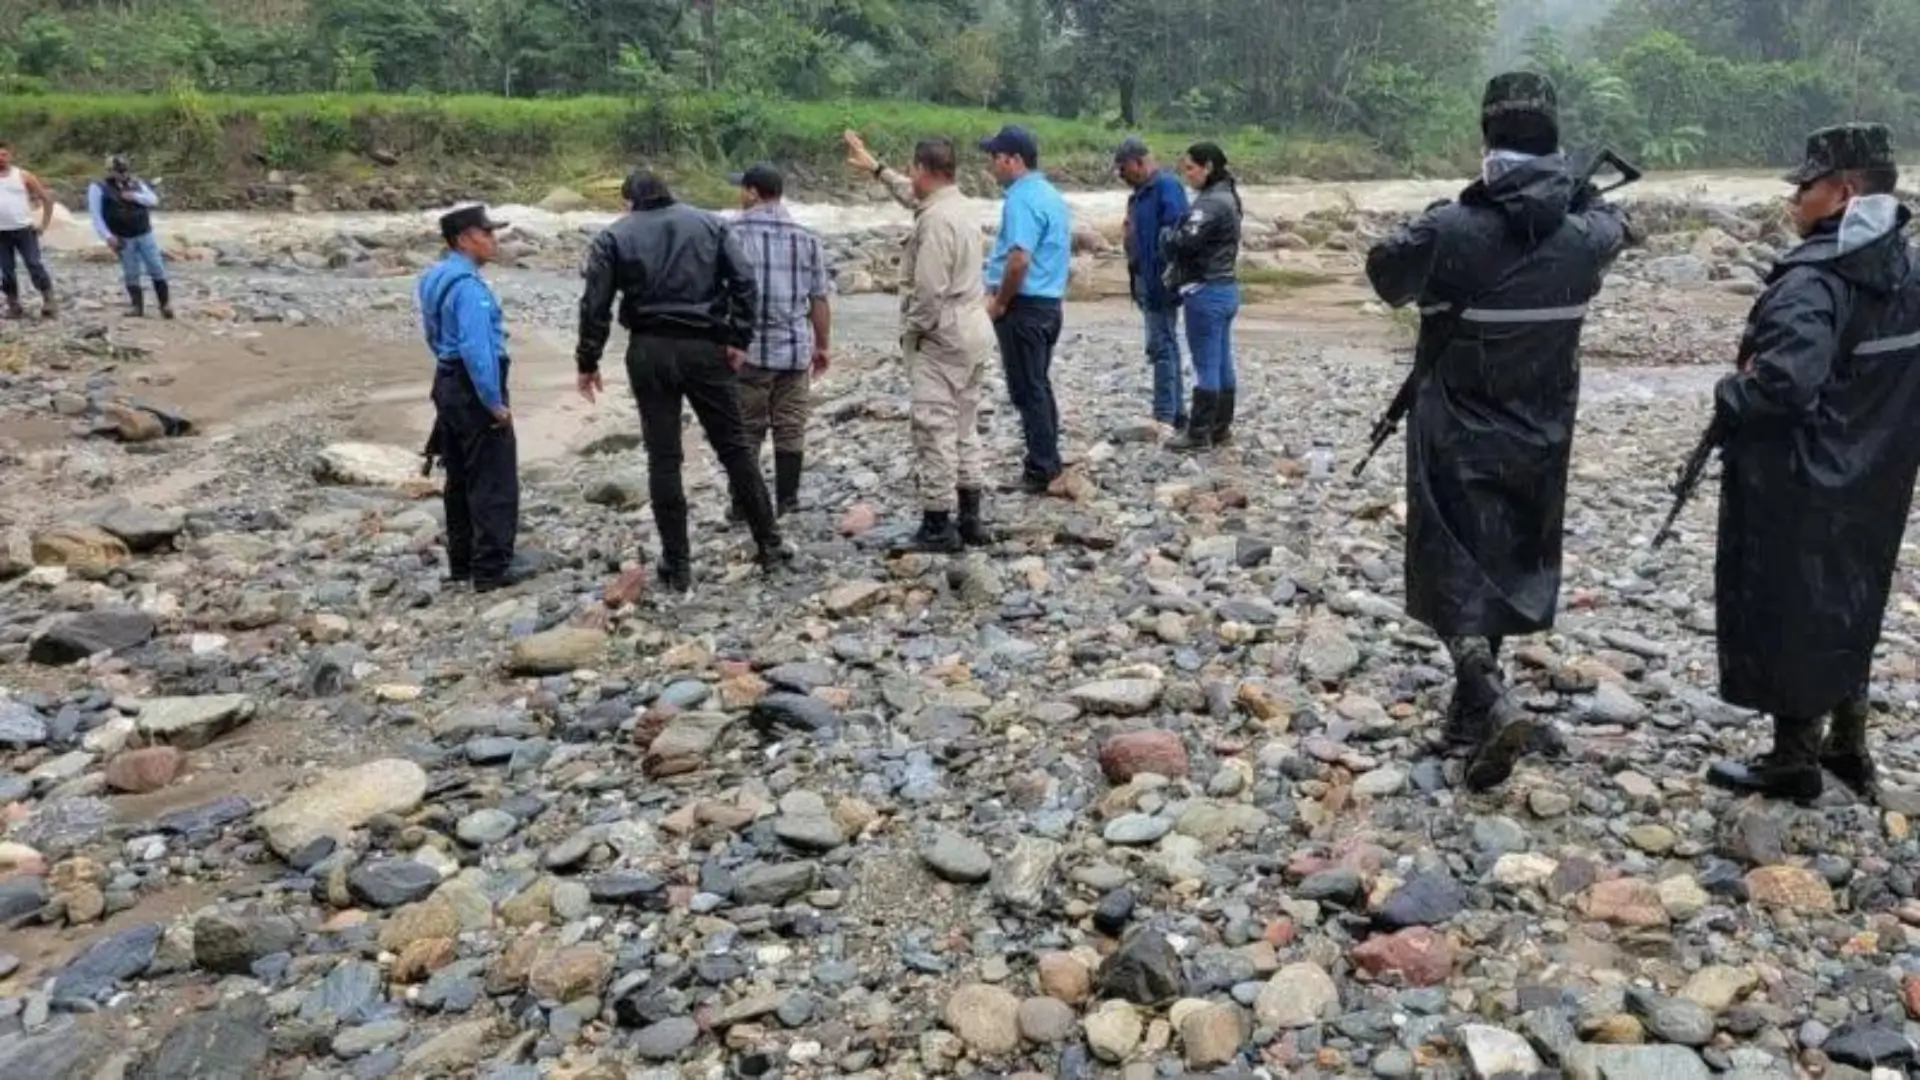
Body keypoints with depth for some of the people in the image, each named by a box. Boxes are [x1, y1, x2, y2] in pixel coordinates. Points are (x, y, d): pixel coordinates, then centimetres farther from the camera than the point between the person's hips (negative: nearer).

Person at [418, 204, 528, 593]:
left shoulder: (436, 279, 13)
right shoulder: (468, 286, -19)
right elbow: (477, 349, -25)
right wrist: (494, 402, -22)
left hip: (447, 384, 10)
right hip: (474, 389, -10)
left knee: (460, 480, 15)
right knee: (493, 482, -4)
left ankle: (461, 563, 23)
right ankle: (491, 568, -2)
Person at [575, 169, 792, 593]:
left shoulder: (614, 237, 5)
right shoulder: (710, 224, 10)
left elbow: (596, 305, -1)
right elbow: (744, 283, 0)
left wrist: (588, 362, 5)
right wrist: (739, 339, -1)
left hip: (649, 352, -1)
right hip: (705, 348, 1)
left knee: (663, 459, 4)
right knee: (734, 447, 9)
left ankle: (677, 565, 7)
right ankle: (770, 544, 13)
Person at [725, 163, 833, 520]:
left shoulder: (733, 234, -4)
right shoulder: (806, 238, 6)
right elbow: (820, 300, 6)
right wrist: (821, 346, 15)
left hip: (748, 348, -3)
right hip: (795, 349, 3)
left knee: (745, 431, 5)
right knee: (790, 428, 10)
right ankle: (786, 500, 16)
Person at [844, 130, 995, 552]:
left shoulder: (935, 219, -17)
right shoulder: (958, 206, 14)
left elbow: (929, 290, -22)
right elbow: (913, 196, 35)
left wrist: (910, 332, -8)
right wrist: (876, 168, 42)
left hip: (942, 337, -10)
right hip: (973, 331, 10)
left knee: (935, 431, -5)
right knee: (964, 429, 14)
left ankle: (938, 527, -2)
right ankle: (970, 520, 19)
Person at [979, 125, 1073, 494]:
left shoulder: (1022, 199, -17)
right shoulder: (1051, 195, 13)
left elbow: (1019, 259, -27)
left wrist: (1000, 301, -14)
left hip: (1024, 305, -10)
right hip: (1050, 301, 10)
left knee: (1027, 390, -3)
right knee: (1040, 385, 17)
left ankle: (1040, 472, 2)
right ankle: (1049, 463, 23)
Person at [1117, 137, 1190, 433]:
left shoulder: (1167, 187, -15)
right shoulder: (1142, 191, 15)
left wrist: (1163, 283, -25)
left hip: (1159, 282, -10)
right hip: (1144, 281, 10)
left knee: (1161, 347, -7)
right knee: (1166, 346, 14)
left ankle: (1165, 417, -3)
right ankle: (1177, 413, 22)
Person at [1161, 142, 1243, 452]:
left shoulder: (1211, 202, -16)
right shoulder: (1226, 197, 15)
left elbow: (1185, 240, -24)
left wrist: (1166, 233, -4)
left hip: (1206, 292, -10)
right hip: (1225, 288, 10)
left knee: (1206, 365, -5)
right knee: (1222, 364, 12)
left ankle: (1199, 434, 1)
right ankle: (1221, 428, 18)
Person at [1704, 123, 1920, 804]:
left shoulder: (1814, 280, -23)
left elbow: (1787, 379, -35)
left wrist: (1730, 398, -17)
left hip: (1796, 487, -9)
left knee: (1784, 612, 5)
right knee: (1846, 607, 21)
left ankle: (1794, 761, 16)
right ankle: (1847, 745, 33)